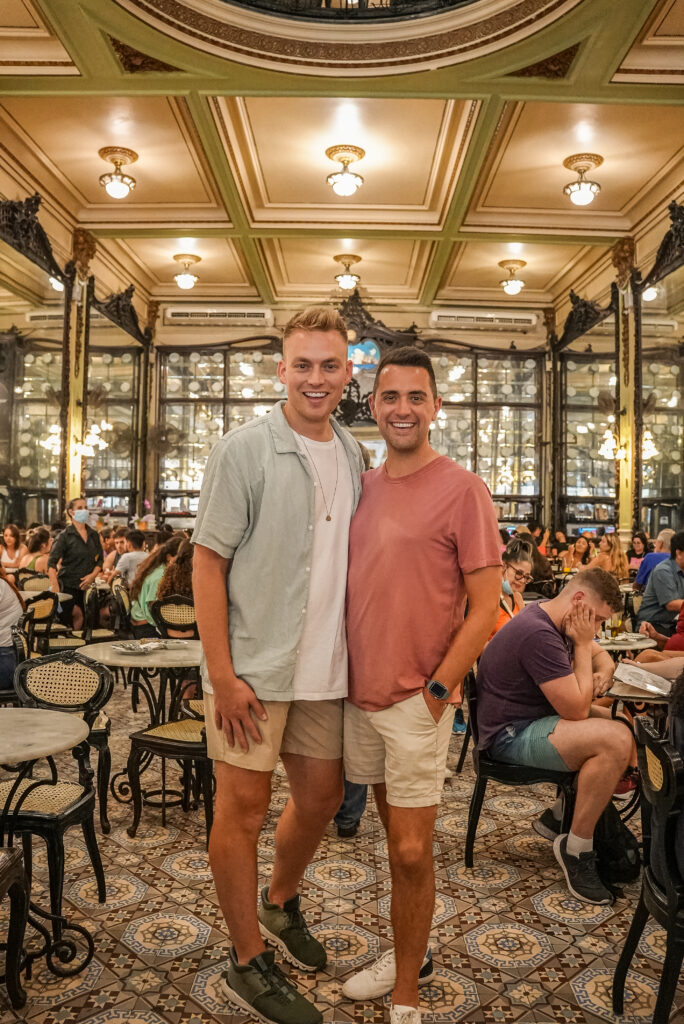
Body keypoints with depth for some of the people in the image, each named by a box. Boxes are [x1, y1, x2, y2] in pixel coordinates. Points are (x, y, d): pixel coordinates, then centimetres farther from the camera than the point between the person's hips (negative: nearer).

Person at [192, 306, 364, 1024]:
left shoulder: (352, 456, 8)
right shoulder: (245, 449, -10)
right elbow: (207, 562, -11)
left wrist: (357, 654, 11)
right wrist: (222, 674, -16)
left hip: (324, 666, 6)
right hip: (252, 667, -6)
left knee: (321, 794, 18)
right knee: (243, 807, 6)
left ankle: (280, 903, 45)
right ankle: (249, 963, 26)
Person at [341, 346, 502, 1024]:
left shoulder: (461, 489, -11)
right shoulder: (361, 486, 7)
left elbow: (485, 606, -11)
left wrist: (436, 690, -14)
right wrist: (342, 675, 8)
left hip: (418, 699, -5)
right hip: (361, 691, 6)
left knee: (411, 853, 3)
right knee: (398, 840, 20)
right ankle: (411, 955, 40)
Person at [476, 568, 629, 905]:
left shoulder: (557, 623, 7)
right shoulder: (539, 634, -26)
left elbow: (603, 656, 20)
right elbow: (576, 709, -25)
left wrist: (602, 673, -4)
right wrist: (582, 644, -17)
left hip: (533, 719, 11)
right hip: (511, 735, -11)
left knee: (621, 723, 9)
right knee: (615, 741, -26)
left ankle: (560, 815, 15)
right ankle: (576, 849, -10)